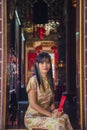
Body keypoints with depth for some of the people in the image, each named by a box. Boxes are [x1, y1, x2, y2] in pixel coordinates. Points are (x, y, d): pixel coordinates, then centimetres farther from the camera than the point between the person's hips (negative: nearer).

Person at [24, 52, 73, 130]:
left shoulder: (50, 80, 8)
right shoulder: (34, 80, -13)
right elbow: (32, 104, -17)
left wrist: (54, 110, -8)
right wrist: (50, 114, -18)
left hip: (45, 115, 6)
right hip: (33, 117, -6)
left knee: (65, 117, -23)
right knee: (57, 122, -29)